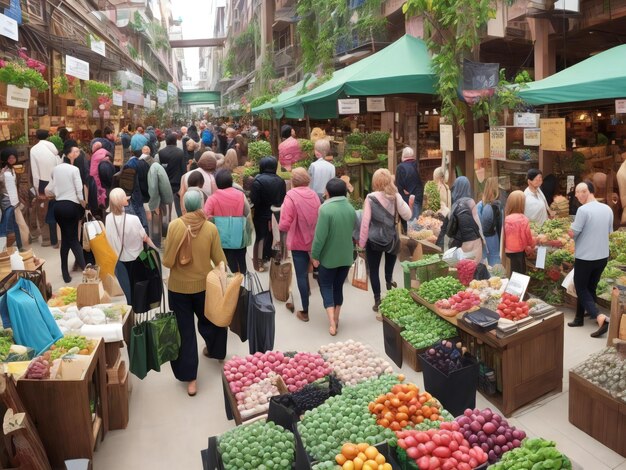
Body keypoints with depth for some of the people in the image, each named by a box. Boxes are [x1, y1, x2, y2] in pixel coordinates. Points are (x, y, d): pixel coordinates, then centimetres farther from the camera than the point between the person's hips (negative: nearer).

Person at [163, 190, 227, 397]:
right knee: (208, 320, 27)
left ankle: (190, 378, 11)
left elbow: (167, 260, -12)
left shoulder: (174, 225, -15)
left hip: (178, 286, -1)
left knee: (185, 330, 8)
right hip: (204, 284, 1)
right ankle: (213, 349, 51)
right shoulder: (211, 228, -12)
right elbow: (219, 259, -4)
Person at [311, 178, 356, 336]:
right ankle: (336, 320, 27)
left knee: (326, 286, 10)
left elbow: (320, 236, -20)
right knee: (338, 287, 18)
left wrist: (315, 255, -10)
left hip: (328, 257, -5)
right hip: (346, 256, 5)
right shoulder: (350, 208, -1)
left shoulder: (326, 209, -20)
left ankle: (332, 323, -3)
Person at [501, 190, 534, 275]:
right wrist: (532, 246, 13)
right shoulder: (523, 219, -17)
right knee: (519, 273, 6)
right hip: (519, 250, -4)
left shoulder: (506, 218, -6)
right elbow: (527, 235, -7)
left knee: (514, 272, 16)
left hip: (509, 250, 5)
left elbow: (504, 235, 2)